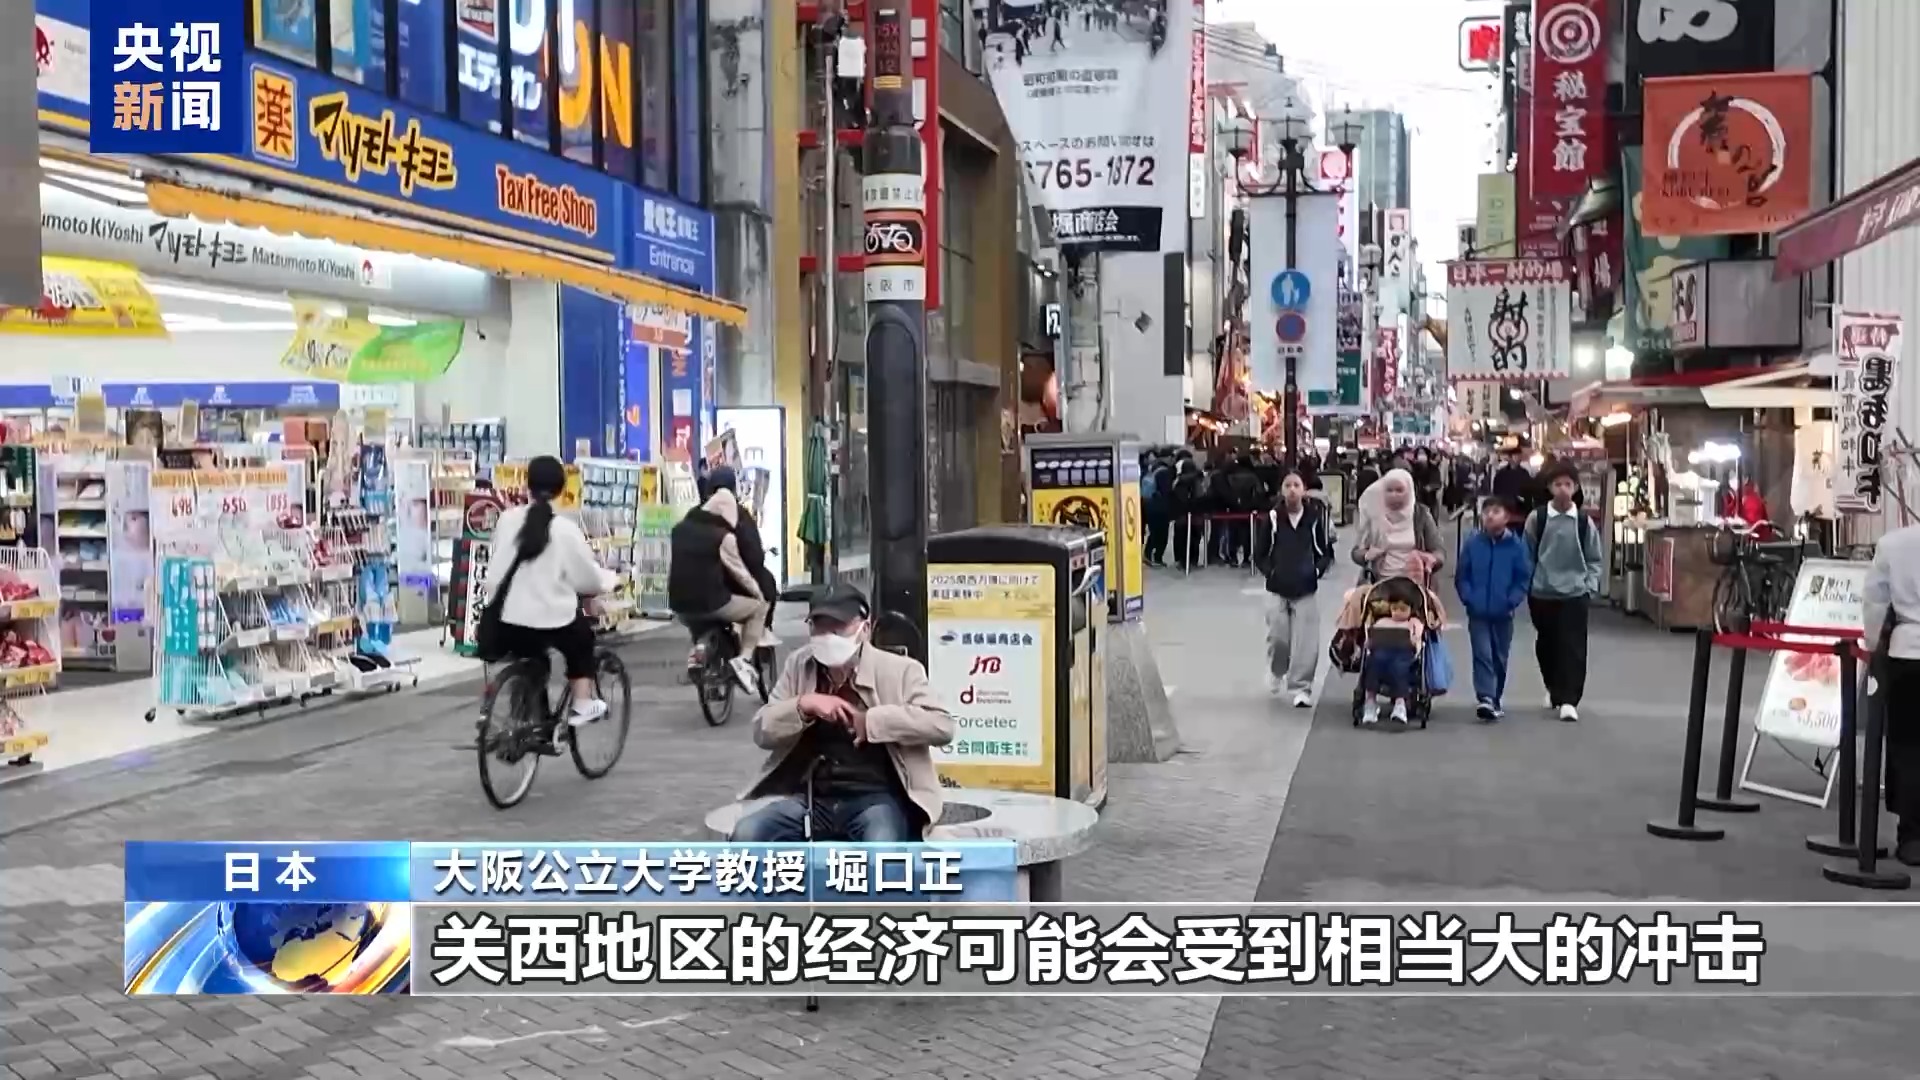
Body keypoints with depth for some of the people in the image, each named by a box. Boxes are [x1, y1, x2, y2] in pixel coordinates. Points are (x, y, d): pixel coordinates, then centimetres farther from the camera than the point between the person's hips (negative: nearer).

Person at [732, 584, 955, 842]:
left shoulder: (899, 670, -1)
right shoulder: (799, 665, 9)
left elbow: (942, 725, -11)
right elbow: (762, 732, 8)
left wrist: (872, 720, -14)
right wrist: (803, 705, -11)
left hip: (875, 797, -4)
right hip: (810, 796, 4)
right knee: (746, 836, -21)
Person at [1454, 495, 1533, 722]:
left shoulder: (1517, 546, -5)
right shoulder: (1472, 543, -3)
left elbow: (1524, 578, -3)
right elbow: (1461, 575, 2)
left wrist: (1512, 601, -13)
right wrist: (1468, 598, -9)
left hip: (1503, 613, 1)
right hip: (1477, 612, -1)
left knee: (1500, 657, 12)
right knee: (1482, 654, -9)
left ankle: (1496, 699, 25)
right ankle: (1484, 698, -16)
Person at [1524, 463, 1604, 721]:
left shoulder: (1585, 521, -1)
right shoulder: (1536, 518, -2)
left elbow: (1594, 559, 7)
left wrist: (1590, 585, -3)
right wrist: (1527, 586, 0)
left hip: (1575, 593, -1)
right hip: (1542, 593, 1)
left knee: (1573, 647, -7)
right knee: (1546, 645, 13)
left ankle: (1569, 699, -6)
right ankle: (1554, 690, 34)